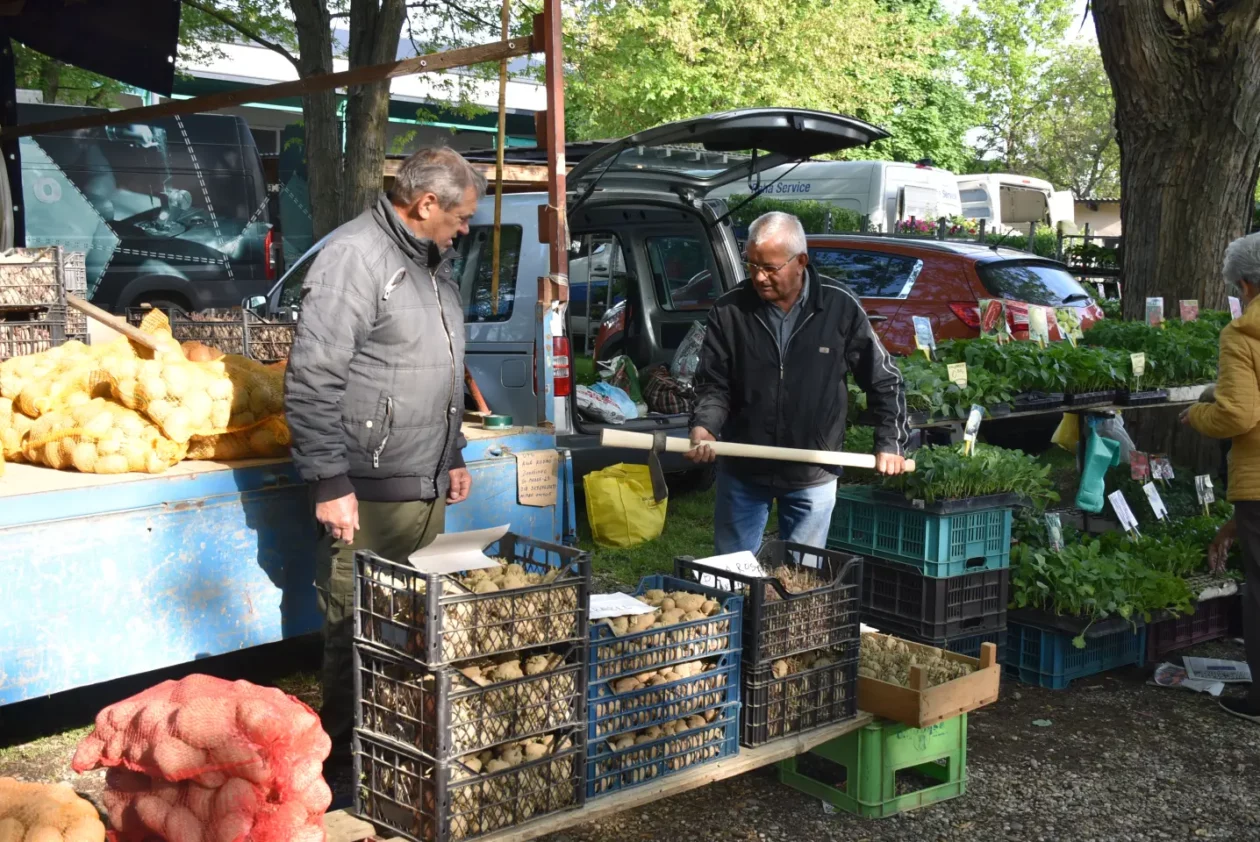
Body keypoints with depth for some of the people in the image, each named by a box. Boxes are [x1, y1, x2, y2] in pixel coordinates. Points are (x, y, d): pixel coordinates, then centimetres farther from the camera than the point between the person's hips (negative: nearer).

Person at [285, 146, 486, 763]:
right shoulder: (355, 255, -14)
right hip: (369, 492, -9)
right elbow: (313, 379, -19)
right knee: (358, 631, -1)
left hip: (427, 486, 9)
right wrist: (330, 481, -21)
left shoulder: (431, 263, 16)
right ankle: (344, 750, 13)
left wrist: (453, 456, 26)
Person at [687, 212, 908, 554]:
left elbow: (884, 380, 0)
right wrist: (704, 426, -20)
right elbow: (713, 384, -1)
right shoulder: (729, 311, -7)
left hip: (813, 476, -1)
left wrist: (890, 443, -2)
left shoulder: (840, 307, -9)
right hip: (742, 471, 1)